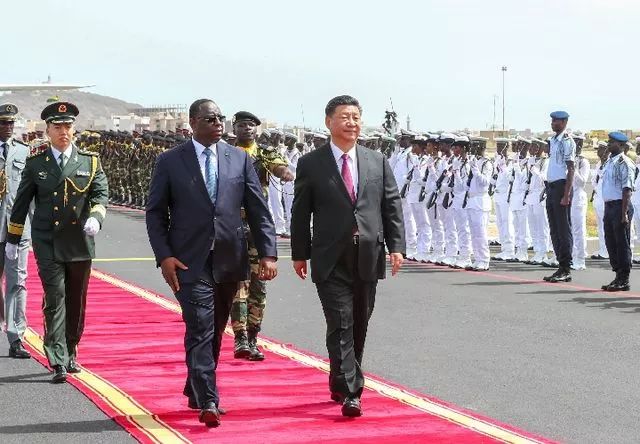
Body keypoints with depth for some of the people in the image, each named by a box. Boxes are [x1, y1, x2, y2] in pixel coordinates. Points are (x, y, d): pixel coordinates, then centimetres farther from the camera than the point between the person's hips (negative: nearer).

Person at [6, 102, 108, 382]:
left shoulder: (90, 162, 6)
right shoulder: (35, 164, 4)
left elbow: (101, 194, 0)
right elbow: (22, 202, 10)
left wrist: (95, 217, -21)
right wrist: (13, 239, 11)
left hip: (80, 242, 2)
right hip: (47, 243, -2)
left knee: (76, 302, 11)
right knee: (55, 299, -11)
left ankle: (70, 353, 29)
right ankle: (58, 363, -13)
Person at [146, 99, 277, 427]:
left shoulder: (240, 159, 7)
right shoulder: (170, 162, 1)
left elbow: (258, 210, 6)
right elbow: (155, 213, 2)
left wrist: (268, 253, -3)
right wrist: (164, 256, -9)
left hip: (229, 260, 4)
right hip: (190, 261, -3)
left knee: (215, 332, 13)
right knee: (200, 330, -12)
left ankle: (196, 391, 30)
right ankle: (207, 403, -14)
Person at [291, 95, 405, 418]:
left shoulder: (377, 162, 9)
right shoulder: (311, 164, 1)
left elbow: (392, 206, 8)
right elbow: (300, 212, 3)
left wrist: (396, 246, -1)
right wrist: (300, 253, 1)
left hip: (368, 257, 4)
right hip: (331, 260, -3)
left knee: (359, 326, 11)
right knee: (340, 326, -9)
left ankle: (340, 384, 27)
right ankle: (350, 392, -11)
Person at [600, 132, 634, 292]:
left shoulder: (624, 163, -12)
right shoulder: (609, 162, 16)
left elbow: (627, 190, -17)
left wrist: (624, 213, -22)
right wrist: (607, 209, 17)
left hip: (620, 205, -9)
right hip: (609, 206, 9)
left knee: (622, 243, -3)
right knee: (611, 242, 12)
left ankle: (624, 280, 3)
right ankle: (618, 276, 21)